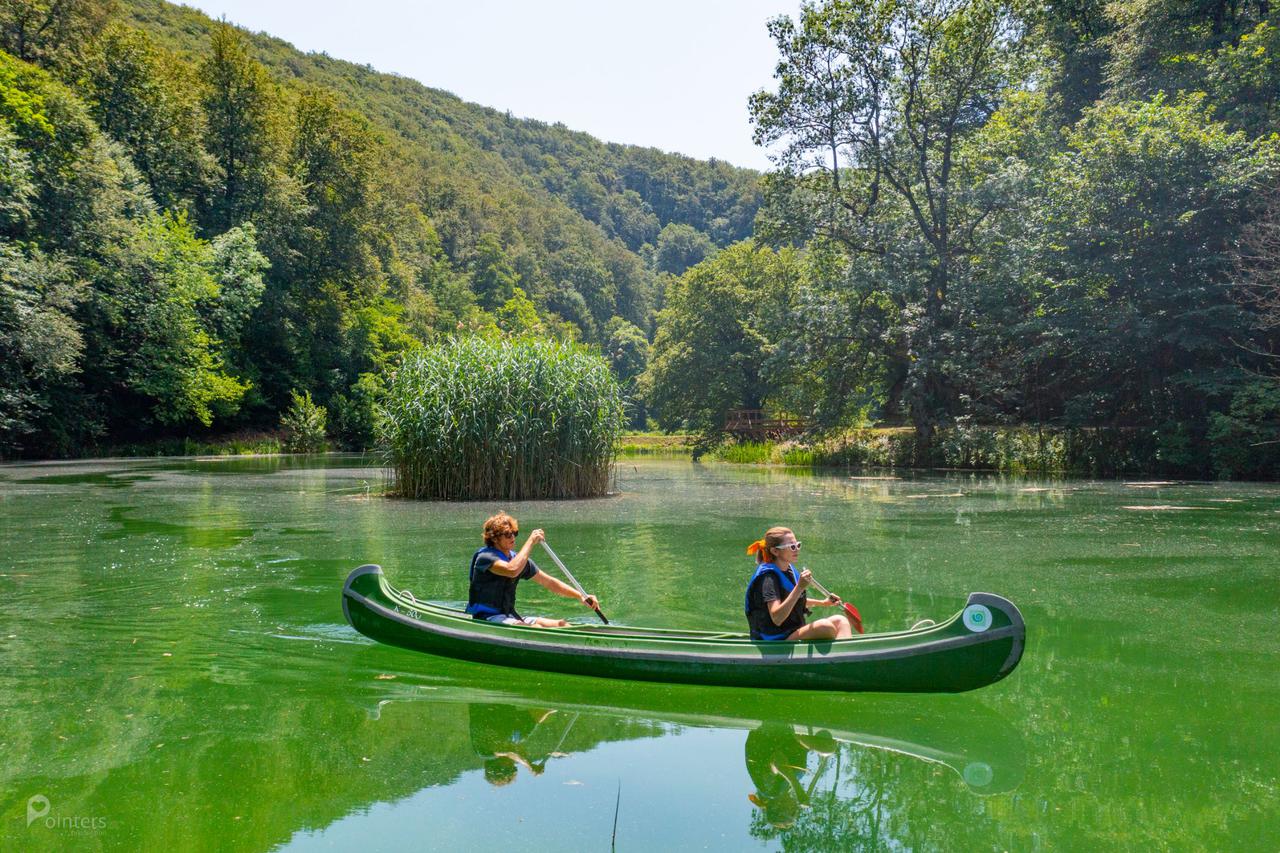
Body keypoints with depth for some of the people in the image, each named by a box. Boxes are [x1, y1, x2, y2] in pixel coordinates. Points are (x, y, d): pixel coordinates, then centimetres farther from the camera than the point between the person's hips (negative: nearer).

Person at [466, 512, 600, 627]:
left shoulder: (517, 559, 11)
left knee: (561, 624, -11)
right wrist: (530, 541, -24)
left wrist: (581, 596, 0)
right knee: (535, 628, -32)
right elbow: (512, 570, -33)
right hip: (486, 618, -8)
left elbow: (549, 582, 11)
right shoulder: (485, 557, -13)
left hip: (509, 617, 8)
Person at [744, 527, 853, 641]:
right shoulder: (768, 577, -18)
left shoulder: (789, 569, 9)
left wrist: (823, 603, 21)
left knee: (840, 620, -5)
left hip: (795, 633, 9)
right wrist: (799, 587, -32)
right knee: (824, 626, -27)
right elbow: (777, 619, -30)